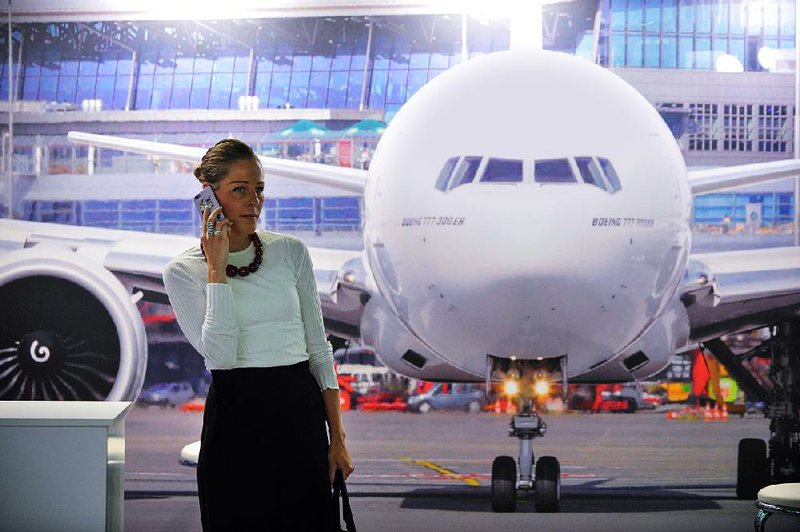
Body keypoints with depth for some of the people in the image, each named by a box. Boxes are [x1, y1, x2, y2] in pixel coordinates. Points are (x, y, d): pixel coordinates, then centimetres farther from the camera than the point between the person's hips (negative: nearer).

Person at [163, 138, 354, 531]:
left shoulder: (290, 252, 6)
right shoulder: (183, 271, -1)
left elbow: (318, 348, 8)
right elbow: (220, 353, -16)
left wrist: (337, 439, 4)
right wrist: (217, 269, -13)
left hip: (300, 412, 2)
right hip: (235, 418, -2)